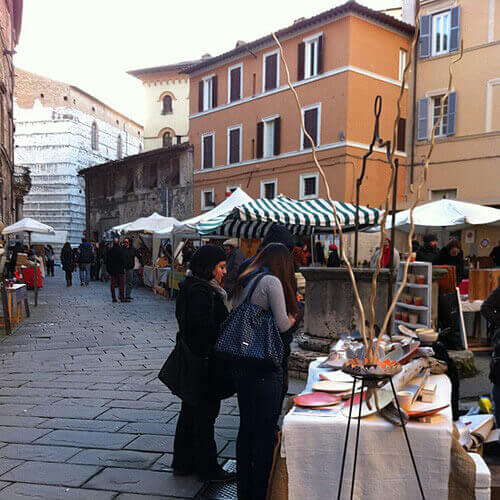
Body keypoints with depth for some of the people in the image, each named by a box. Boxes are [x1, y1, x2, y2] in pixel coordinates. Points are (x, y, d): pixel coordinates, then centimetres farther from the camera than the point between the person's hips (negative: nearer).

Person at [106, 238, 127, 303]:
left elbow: (107, 261, 12)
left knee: (113, 284, 7)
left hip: (112, 270, 6)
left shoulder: (109, 250, 9)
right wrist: (123, 267, -2)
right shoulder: (120, 249, -10)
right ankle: (122, 298, -6)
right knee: (121, 284, -3)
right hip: (119, 270, -5)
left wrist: (108, 269, 17)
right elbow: (122, 259, -13)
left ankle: (114, 298, 8)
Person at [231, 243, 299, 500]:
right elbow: (282, 325, -14)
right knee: (265, 430, 5)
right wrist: (291, 318, 7)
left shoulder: (243, 282, 12)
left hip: (239, 363, 8)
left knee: (246, 425, 18)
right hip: (263, 366, -8)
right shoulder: (272, 282, -11)